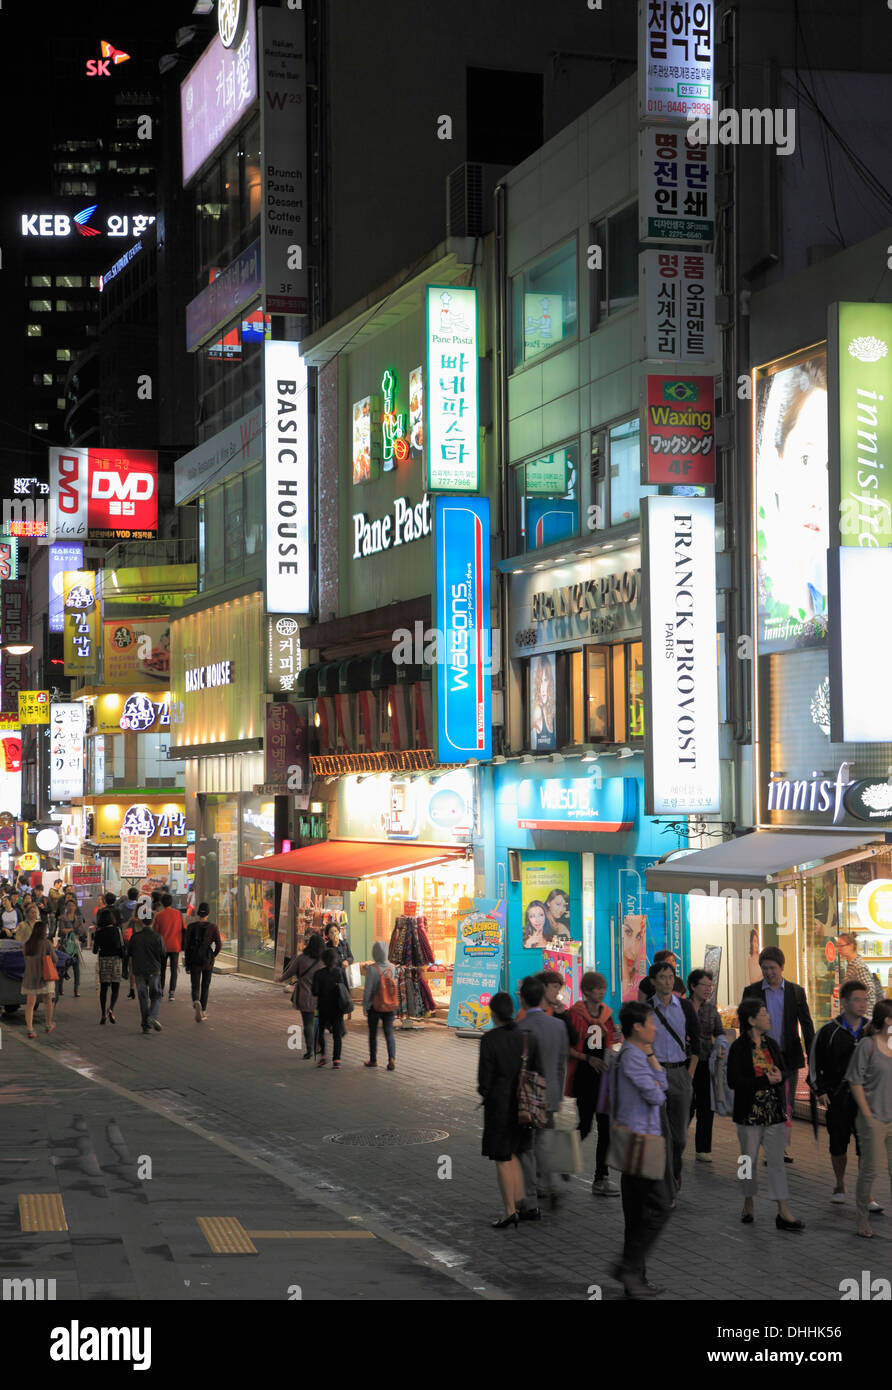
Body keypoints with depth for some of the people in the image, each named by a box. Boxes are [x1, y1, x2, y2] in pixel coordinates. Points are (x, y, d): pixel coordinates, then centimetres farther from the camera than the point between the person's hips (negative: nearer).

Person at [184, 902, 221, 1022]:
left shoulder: (191, 927, -4)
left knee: (195, 987, 3)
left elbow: (187, 946, -3)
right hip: (208, 960, 0)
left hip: (194, 961, 0)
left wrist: (187, 964, 3)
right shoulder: (213, 927, -6)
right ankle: (203, 1012, 21)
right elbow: (219, 945, -7)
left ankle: (196, 1003, -29)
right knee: (205, 986, 18)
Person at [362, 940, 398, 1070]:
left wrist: (364, 1005, -3)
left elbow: (368, 989, -13)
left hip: (374, 1006, -3)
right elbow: (395, 985, 6)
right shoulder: (391, 968, -3)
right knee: (389, 1033, 5)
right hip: (390, 1007, 3)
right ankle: (392, 1058, -12)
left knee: (373, 1034, 13)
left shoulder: (372, 969, -15)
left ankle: (373, 1060, 24)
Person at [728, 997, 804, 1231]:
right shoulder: (739, 1047, -8)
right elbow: (734, 1081, -16)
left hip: (774, 1112, 4)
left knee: (777, 1161, 0)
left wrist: (779, 1077, -11)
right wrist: (766, 1081, -18)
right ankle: (748, 1205, 25)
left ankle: (783, 1212, -2)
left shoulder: (772, 1044, 8)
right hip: (749, 1113, -4)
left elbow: (783, 1072, 14)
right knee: (749, 1159, 8)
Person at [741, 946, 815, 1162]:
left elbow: (806, 1024, 7)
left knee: (786, 1104, 2)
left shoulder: (796, 992, 3)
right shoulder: (751, 992, 1)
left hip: (789, 1057, 0)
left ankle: (785, 1147, 9)